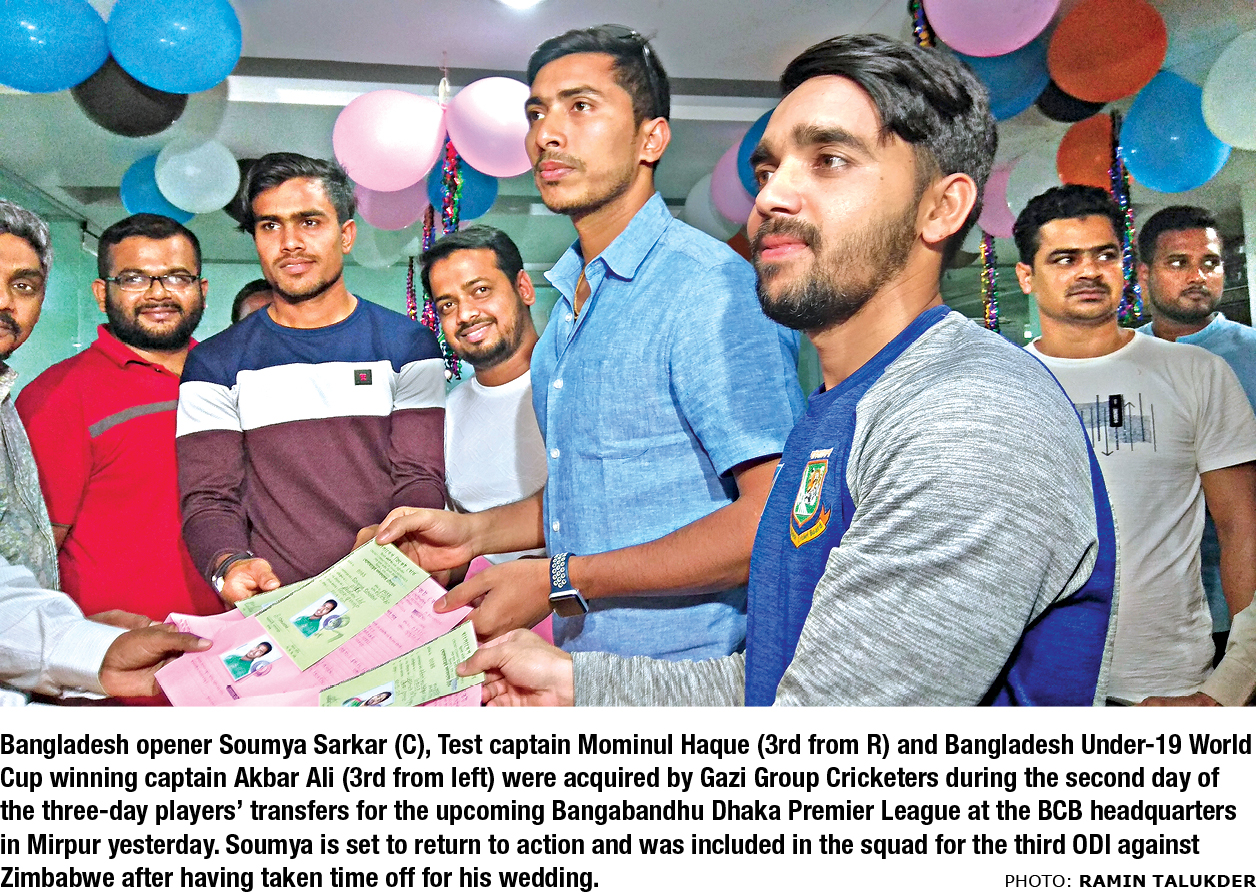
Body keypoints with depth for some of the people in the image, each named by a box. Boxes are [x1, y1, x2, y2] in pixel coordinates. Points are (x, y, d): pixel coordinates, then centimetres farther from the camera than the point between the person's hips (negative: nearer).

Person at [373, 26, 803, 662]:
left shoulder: (712, 287, -18)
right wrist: (476, 531, 4)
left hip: (685, 660, -7)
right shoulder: (571, 301, 10)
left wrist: (561, 581, -23)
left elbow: (777, 517, -25)